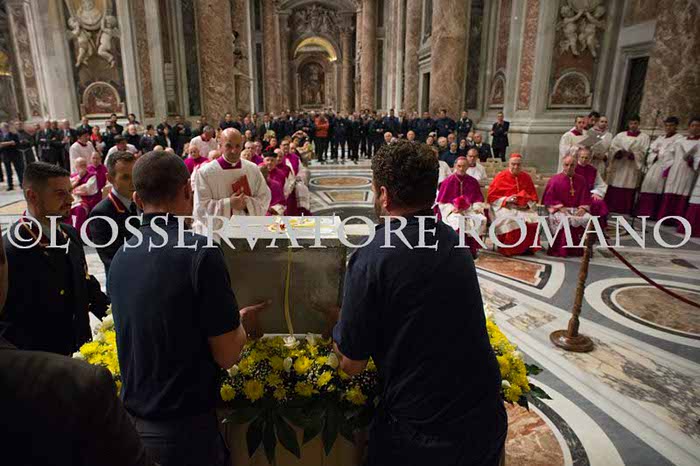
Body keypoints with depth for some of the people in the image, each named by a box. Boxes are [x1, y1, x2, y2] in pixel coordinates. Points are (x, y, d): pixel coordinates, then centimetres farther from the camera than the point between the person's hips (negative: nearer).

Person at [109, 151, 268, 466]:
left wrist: (231, 318, 19)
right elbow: (226, 355, -19)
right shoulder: (200, 251, -23)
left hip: (132, 419, 6)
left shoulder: (119, 257, -1)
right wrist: (240, 322, 1)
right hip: (184, 426, -6)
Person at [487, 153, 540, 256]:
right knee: (509, 220, -34)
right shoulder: (501, 176, 1)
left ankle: (527, 248, -11)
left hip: (524, 208, 3)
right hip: (504, 207, -3)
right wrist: (506, 200, -14)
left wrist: (527, 204, -7)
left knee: (534, 220, -26)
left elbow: (533, 197, 15)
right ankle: (508, 250, -18)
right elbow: (491, 197, 0)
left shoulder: (526, 177, 10)